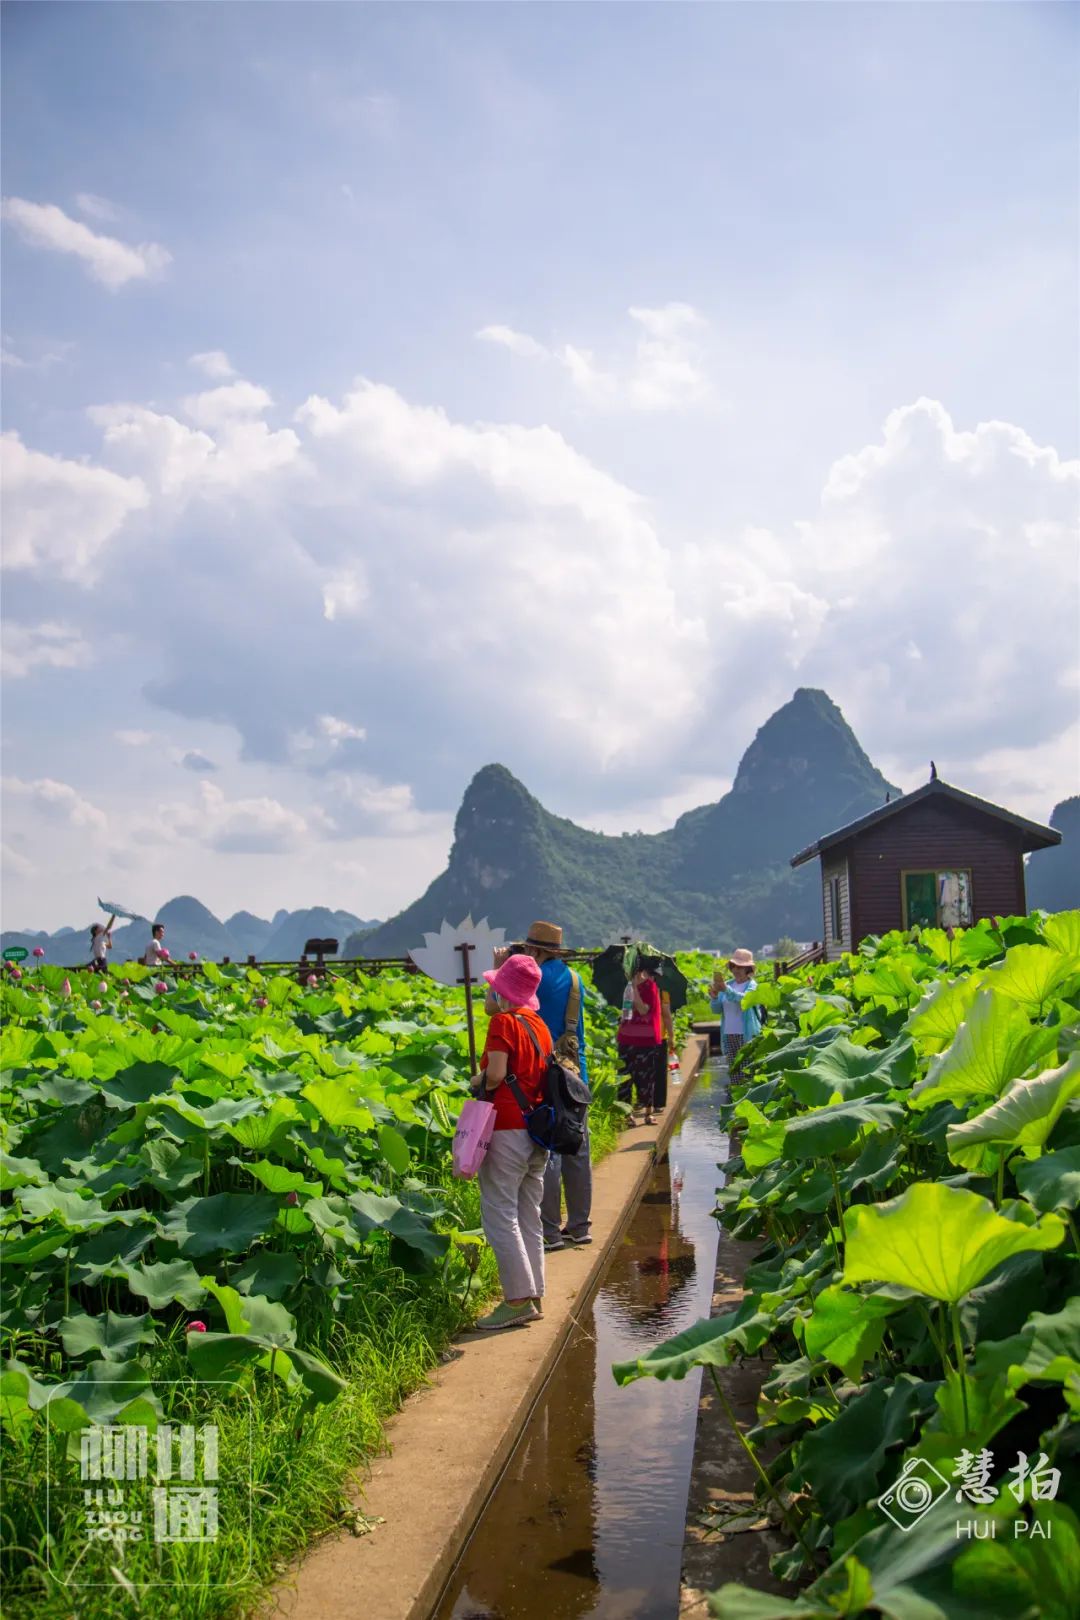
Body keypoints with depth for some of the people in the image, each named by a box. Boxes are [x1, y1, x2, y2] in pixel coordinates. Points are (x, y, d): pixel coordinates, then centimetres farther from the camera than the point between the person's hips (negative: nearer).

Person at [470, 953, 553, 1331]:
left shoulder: (503, 1022, -12)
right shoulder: (538, 1023, 12)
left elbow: (495, 1074, -20)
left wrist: (477, 1081, 1)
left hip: (507, 1128, -9)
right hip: (537, 1132, 9)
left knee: (499, 1214, -2)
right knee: (528, 1216, 14)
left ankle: (519, 1299, -2)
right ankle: (534, 1297, 19)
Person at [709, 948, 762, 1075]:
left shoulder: (751, 985, -2)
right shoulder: (728, 984, 12)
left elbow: (744, 998, -25)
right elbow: (716, 1009, 9)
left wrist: (726, 990, -40)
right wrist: (714, 998, -13)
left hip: (747, 1035, -5)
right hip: (729, 1035, 5)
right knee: (733, 1071, 6)